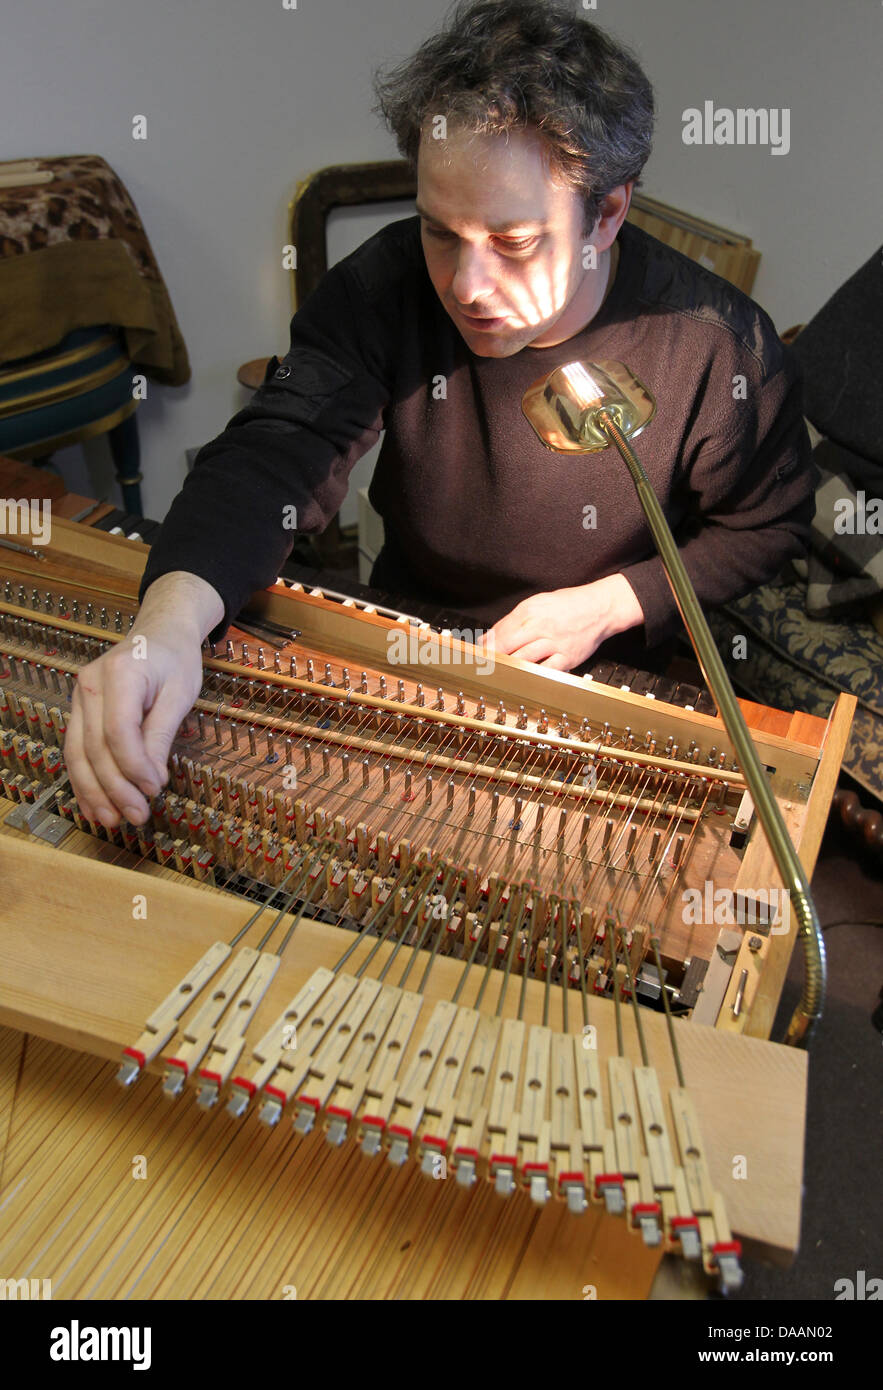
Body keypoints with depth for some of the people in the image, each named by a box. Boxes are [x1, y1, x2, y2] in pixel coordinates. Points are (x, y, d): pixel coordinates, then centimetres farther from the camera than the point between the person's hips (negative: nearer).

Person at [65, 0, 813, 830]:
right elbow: (273, 456, -25)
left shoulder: (721, 348, -21)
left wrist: (611, 605, -18)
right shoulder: (387, 287, -17)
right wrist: (169, 620, -45)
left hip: (602, 669, -1)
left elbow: (769, 524, -4)